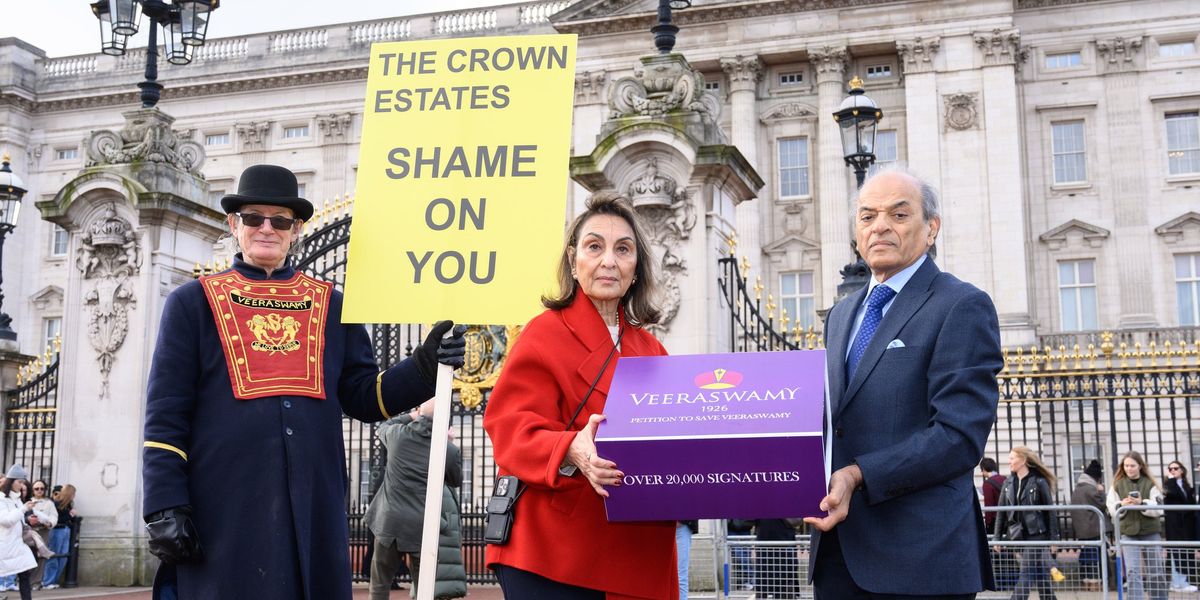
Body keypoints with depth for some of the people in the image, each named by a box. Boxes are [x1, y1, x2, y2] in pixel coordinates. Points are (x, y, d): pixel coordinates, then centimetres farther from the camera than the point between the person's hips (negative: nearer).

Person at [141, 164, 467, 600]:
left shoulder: (331, 304, 13)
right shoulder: (192, 302, 6)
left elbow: (363, 397, 10)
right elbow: (165, 415, 1)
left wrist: (424, 367, -8)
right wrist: (165, 507, -8)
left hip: (315, 506, 3)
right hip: (224, 509, -2)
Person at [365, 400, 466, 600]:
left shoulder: (397, 434, 0)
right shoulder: (450, 450, -4)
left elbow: (382, 428, 24)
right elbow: (456, 482, 15)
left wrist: (410, 416, 32)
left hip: (390, 522, 1)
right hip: (423, 528, -1)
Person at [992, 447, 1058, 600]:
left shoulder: (1039, 482, -6)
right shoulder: (1008, 483, 8)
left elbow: (1050, 511, -4)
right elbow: (1001, 511, 10)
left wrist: (1053, 538, -5)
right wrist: (998, 537, 6)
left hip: (1036, 535, -4)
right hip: (1017, 536, 4)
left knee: (1027, 574, -8)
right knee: (1040, 576, 10)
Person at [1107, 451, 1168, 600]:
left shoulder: (1150, 484, 0)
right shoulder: (1117, 484, 3)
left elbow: (1158, 508, -7)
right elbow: (1111, 508, 1)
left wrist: (1142, 503, -22)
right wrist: (1122, 504, -19)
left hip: (1150, 531, 0)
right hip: (1128, 532, 0)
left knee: (1156, 571, 9)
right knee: (1132, 571, -10)